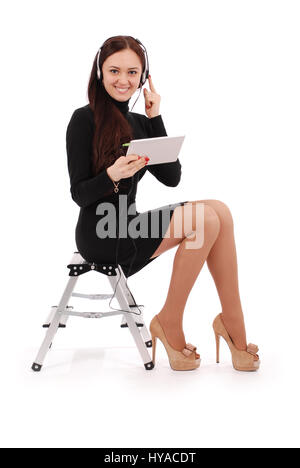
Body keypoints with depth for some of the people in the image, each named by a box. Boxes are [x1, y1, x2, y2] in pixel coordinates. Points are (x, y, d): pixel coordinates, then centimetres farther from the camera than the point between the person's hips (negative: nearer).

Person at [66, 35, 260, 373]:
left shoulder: (139, 122, 13)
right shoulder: (85, 119, -6)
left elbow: (171, 178, 2)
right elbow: (79, 194, -10)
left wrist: (155, 120, -2)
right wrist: (113, 174, -29)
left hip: (128, 227, 7)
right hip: (100, 234, -7)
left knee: (219, 211, -11)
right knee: (205, 220, -21)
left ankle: (232, 324, -9)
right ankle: (169, 325, -9)